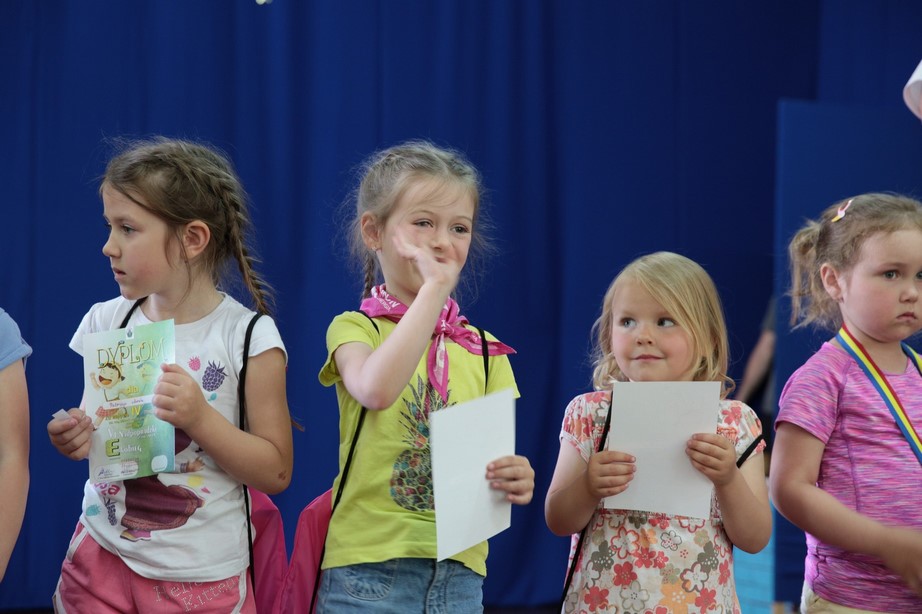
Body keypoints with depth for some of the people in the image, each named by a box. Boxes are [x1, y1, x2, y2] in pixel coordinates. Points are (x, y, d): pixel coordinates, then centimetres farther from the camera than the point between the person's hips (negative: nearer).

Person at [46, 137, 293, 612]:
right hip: (101, 554, 4)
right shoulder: (106, 322, 0)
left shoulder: (247, 336, -11)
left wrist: (200, 417, -23)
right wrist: (76, 439, -9)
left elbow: (276, 473, -10)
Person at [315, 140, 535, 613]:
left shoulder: (485, 352, 10)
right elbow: (376, 389, -24)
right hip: (369, 569, -4)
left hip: (460, 572, 4)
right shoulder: (354, 328, -1)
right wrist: (435, 287, -22)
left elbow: (499, 459, 8)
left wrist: (515, 480, -16)